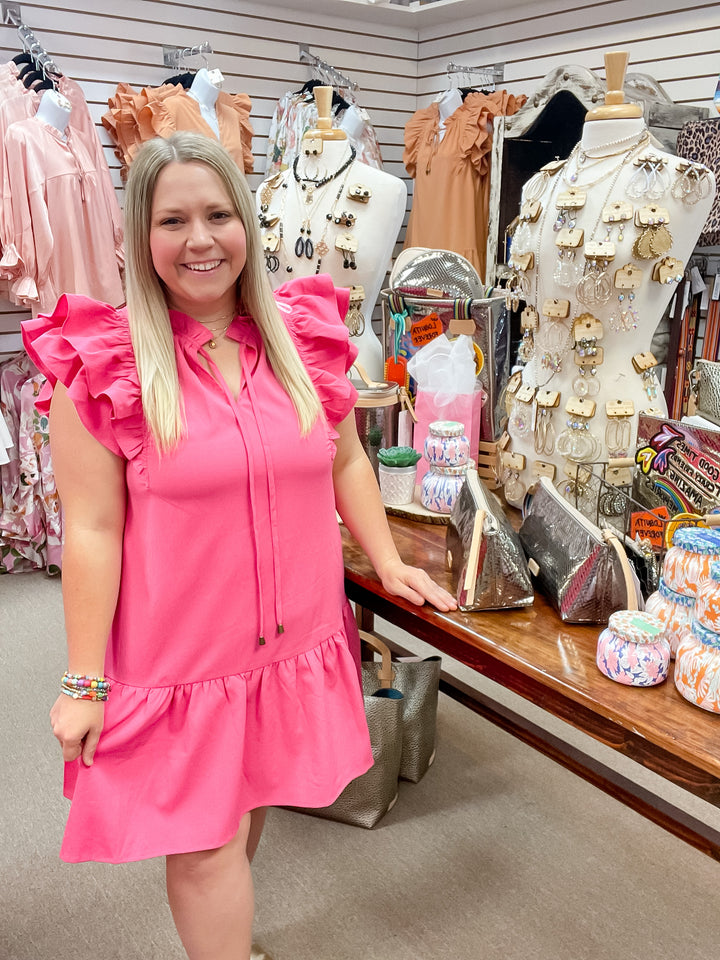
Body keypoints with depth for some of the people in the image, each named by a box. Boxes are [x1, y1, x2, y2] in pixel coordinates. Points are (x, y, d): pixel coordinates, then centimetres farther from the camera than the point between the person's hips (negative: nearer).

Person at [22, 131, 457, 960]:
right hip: (179, 654, -4)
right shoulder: (103, 364, -12)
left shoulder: (301, 336, 0)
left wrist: (389, 563, 10)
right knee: (202, 847, 7)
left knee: (248, 811, 21)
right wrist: (84, 683, -8)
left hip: (295, 640, 4)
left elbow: (345, 461, 12)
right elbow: (92, 529, -12)